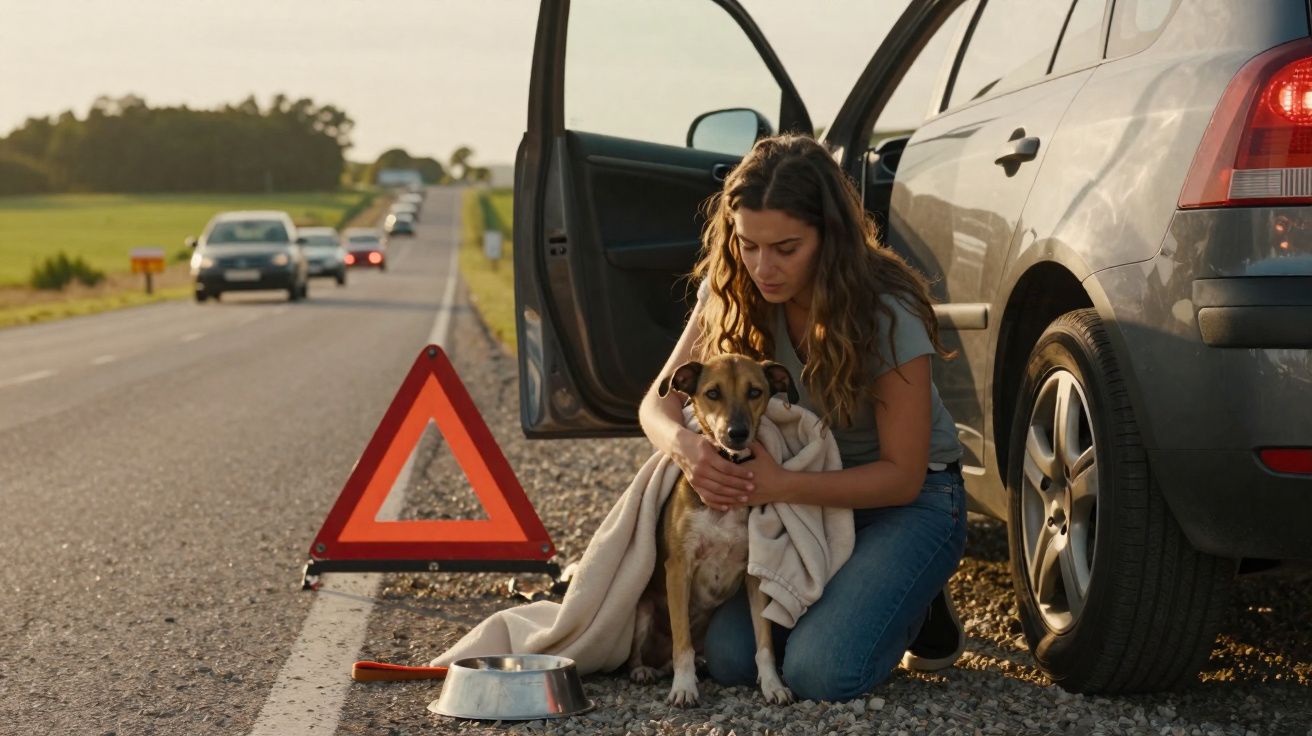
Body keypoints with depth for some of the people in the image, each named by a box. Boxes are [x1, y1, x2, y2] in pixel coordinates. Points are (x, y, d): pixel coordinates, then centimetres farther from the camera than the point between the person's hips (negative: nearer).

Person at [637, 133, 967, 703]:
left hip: (907, 499, -5)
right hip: (799, 490, 5)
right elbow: (659, 403, -9)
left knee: (821, 672, -25)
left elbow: (902, 476, -21)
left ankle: (917, 608, 7)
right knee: (730, 658, -15)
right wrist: (684, 443, -35)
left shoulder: (889, 312, -26)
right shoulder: (732, 293, -12)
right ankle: (834, 590, 14)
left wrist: (782, 486, -37)